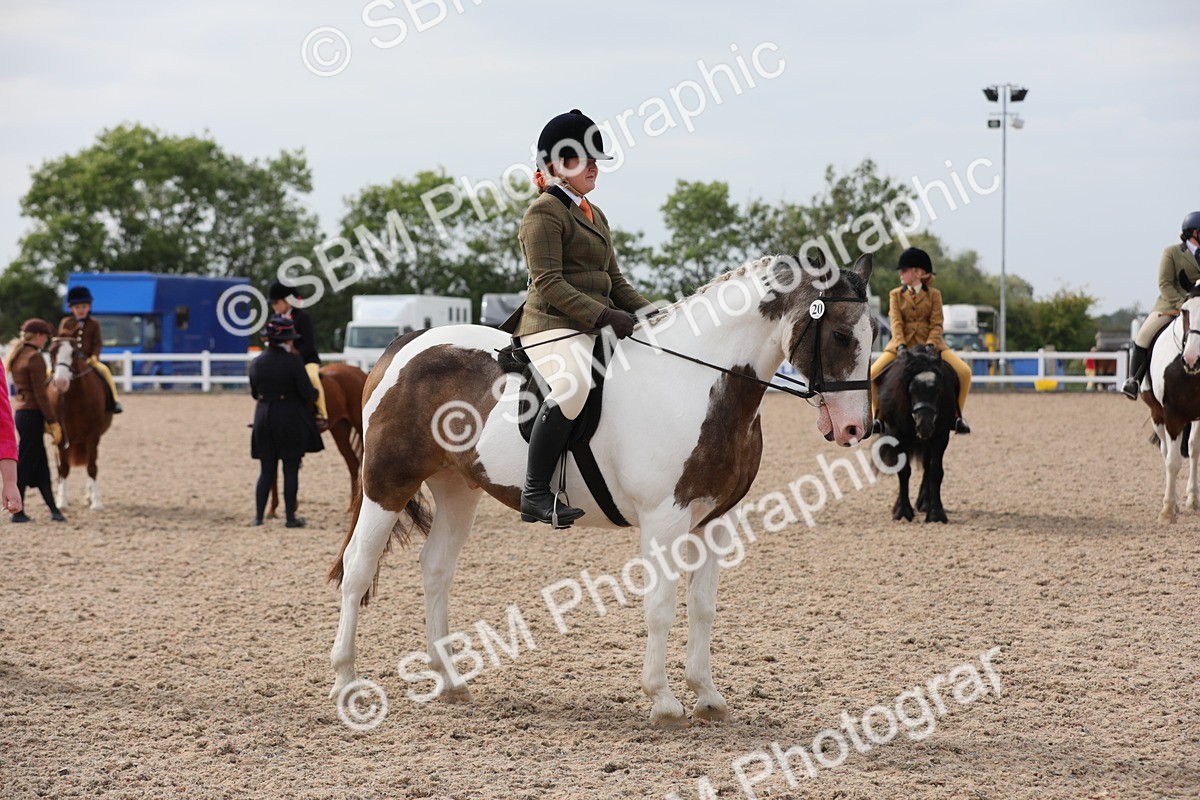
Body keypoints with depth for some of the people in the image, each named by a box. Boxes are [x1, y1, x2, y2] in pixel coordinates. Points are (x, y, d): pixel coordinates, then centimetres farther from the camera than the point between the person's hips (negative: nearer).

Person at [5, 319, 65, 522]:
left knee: (40, 465, 12)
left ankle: (53, 510, 16)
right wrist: (53, 422, -14)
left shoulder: (17, 355, 13)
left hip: (20, 411, 9)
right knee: (25, 463, -2)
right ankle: (18, 511, 3)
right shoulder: (34, 357, -15)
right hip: (32, 413, -9)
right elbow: (40, 394, -18)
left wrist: (47, 421, 19)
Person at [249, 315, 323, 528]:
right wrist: (315, 394, 8)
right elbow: (308, 394, -14)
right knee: (291, 470, 4)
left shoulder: (256, 363, 2)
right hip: (291, 421, -5)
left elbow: (254, 393, 13)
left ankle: (258, 516, 9)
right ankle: (291, 517, 6)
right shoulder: (293, 361, -14)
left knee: (266, 470, 11)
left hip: (264, 420, 5)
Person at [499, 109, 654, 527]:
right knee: (573, 383, -36)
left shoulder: (594, 215, 23)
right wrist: (605, 315, -23)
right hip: (553, 325, -10)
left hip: (595, 326, 10)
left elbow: (615, 281, 25)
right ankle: (535, 494, -33)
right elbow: (548, 284, -15)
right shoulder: (544, 213, -5)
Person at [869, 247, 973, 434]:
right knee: (871, 375, -20)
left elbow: (936, 324, -3)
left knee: (964, 372, -21)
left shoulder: (934, 295, 5)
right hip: (902, 344, 1)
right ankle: (878, 414, 1)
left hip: (930, 344, -1)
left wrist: (930, 345, -22)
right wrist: (900, 346, -23)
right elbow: (896, 322, -6)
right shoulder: (895, 295, 7)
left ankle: (957, 415, -3)